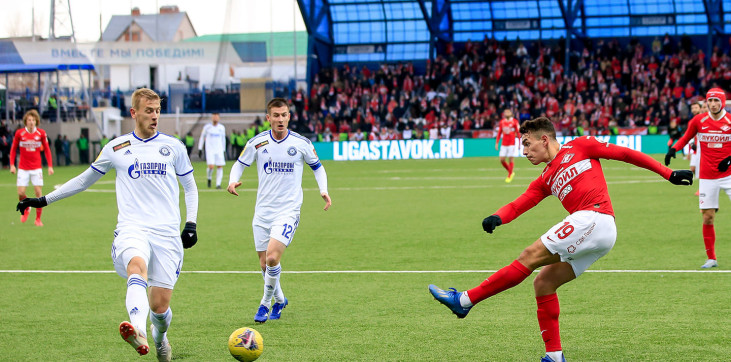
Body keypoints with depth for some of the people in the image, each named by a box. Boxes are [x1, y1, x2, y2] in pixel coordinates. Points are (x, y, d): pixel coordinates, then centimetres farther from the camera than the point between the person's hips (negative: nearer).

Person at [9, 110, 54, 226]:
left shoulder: (41, 133, -3)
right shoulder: (19, 133, -4)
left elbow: (47, 150, 6)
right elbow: (13, 149, 6)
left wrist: (50, 166, 0)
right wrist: (12, 165, 1)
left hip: (37, 168, 0)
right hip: (23, 168, 0)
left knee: (39, 193, -6)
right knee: (21, 193, -7)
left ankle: (38, 219, 7)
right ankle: (25, 210, 25)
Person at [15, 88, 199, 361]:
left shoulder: (173, 146, 11)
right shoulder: (116, 148, 11)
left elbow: (190, 187, 22)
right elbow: (85, 179, 24)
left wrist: (191, 223, 9)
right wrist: (45, 200, 23)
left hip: (167, 233, 1)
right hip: (132, 228, -1)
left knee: (160, 304, -4)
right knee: (137, 265, -37)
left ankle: (160, 337, 33)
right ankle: (138, 332, -61)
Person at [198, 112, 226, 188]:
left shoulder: (222, 127, 8)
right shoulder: (207, 127, 0)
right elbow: (202, 137, 8)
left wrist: (224, 150, 18)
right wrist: (200, 149, 5)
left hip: (219, 150, 3)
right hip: (209, 150, -3)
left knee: (220, 167, -6)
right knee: (211, 166, -16)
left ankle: (218, 184, 1)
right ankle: (209, 179, 12)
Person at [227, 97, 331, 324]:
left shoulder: (301, 144, -3)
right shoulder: (257, 143, -1)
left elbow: (317, 166, 13)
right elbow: (240, 164, 11)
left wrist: (323, 190, -3)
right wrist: (233, 181, -10)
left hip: (288, 211, -3)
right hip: (263, 211, 3)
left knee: (272, 257, -20)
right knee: (264, 264, 6)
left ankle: (265, 304, 0)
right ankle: (279, 300, 32)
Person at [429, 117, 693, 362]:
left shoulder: (580, 147, 10)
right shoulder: (544, 181, 26)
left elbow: (626, 154, 10)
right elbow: (520, 204, 12)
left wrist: (668, 174, 6)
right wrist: (496, 218, -10)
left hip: (594, 219, -8)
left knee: (531, 257, -11)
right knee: (543, 284, 6)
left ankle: (464, 300, -11)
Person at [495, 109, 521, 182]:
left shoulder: (514, 122, -5)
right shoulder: (502, 122, 8)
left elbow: (518, 132, -3)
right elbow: (499, 133, 15)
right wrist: (496, 143, 12)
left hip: (511, 143, -4)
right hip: (504, 144, 4)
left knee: (510, 160, -6)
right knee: (502, 160, -1)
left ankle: (509, 176, 5)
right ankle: (511, 172, 20)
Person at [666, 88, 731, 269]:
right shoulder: (698, 120, 1)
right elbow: (686, 138, 14)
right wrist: (673, 149, -3)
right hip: (707, 177, 1)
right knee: (708, 218, 1)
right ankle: (711, 258, 11)